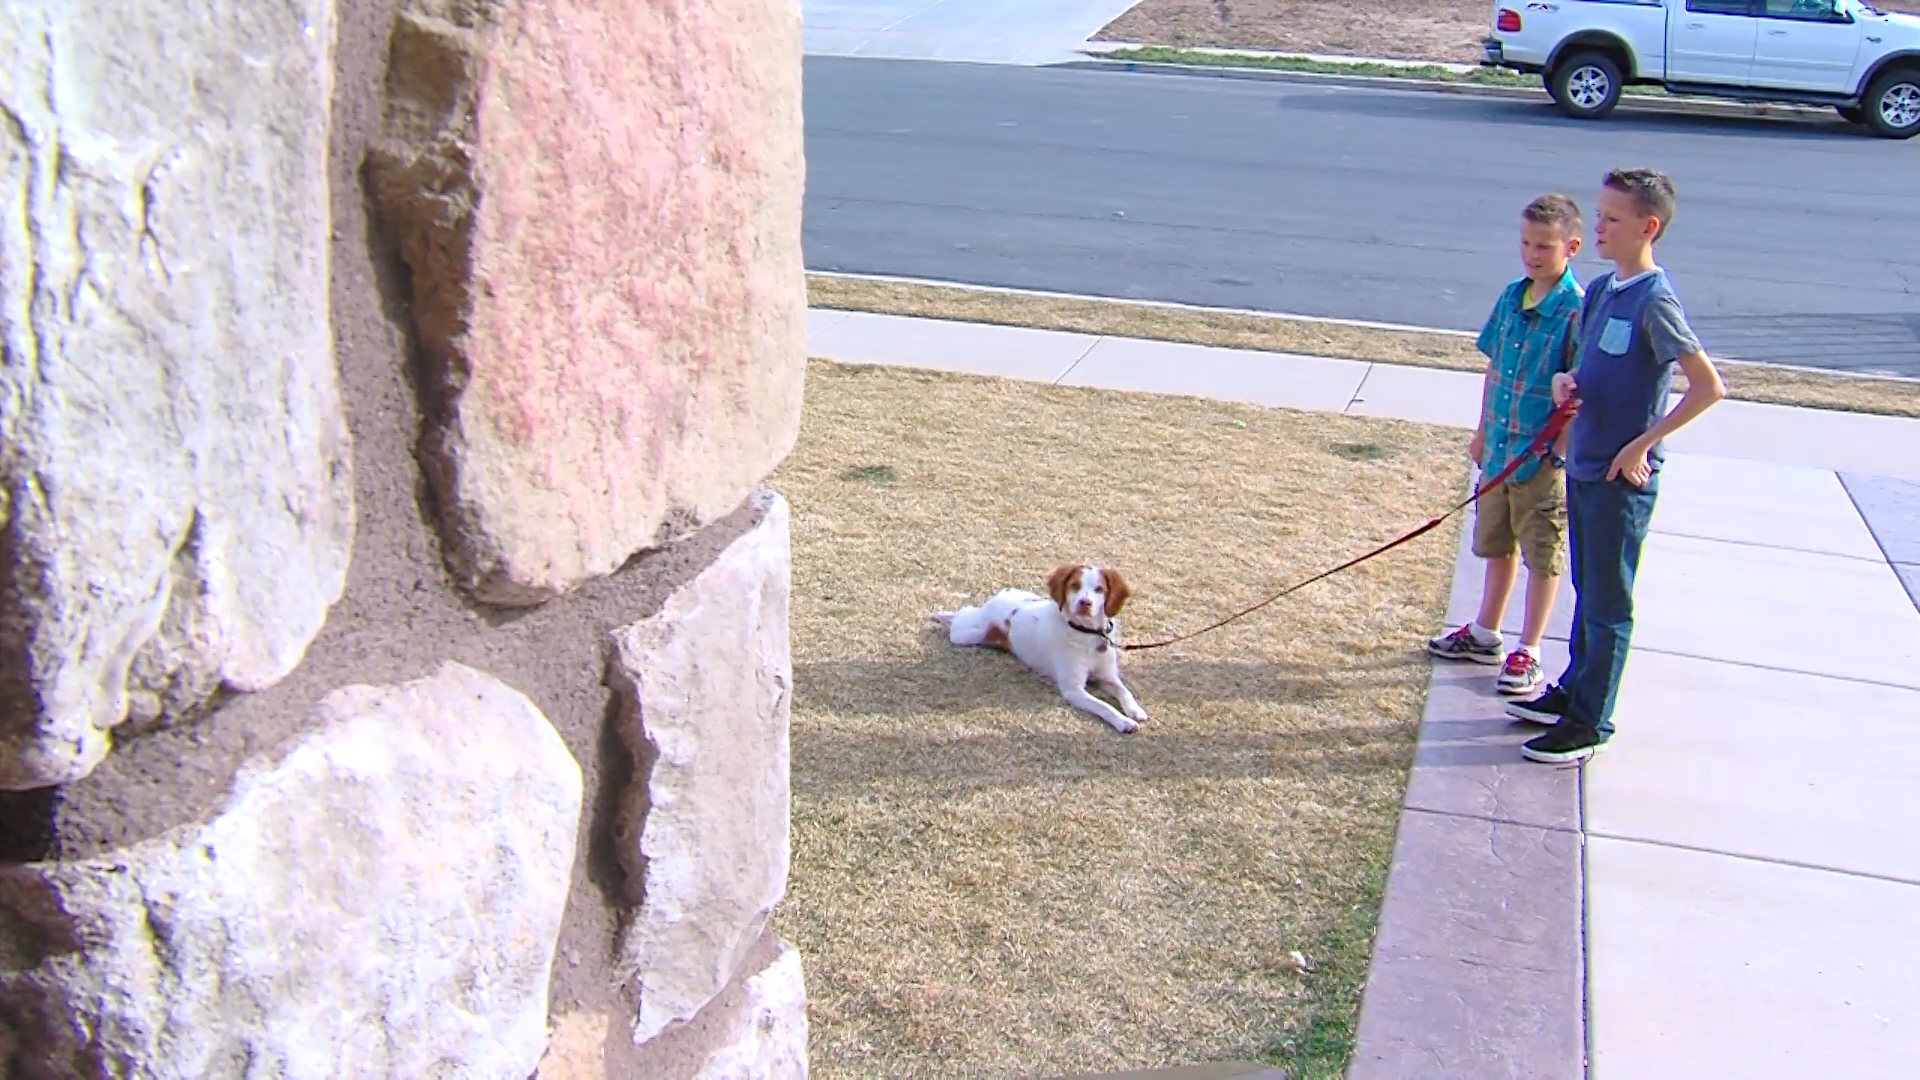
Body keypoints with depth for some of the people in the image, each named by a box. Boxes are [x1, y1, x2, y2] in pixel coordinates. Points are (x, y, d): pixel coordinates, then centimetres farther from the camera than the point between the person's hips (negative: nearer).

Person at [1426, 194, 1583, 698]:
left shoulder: (1576, 310, -16)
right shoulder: (1512, 296, 4)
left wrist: (1560, 450, -19)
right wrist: (1483, 431, 14)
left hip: (1544, 456, -7)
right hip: (1499, 449, 7)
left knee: (1543, 555, 6)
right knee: (1497, 545, 20)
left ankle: (1527, 653, 16)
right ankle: (1485, 634, 34)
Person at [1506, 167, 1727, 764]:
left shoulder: (1654, 301, -18)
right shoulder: (1601, 290, 6)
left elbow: (1709, 386, -20)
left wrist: (1642, 444, -18)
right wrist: (1567, 381, -4)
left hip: (1621, 477, -8)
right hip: (1583, 466, 8)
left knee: (1608, 604, 3)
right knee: (1587, 591, 20)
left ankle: (1591, 722, 13)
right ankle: (1574, 691, 34)